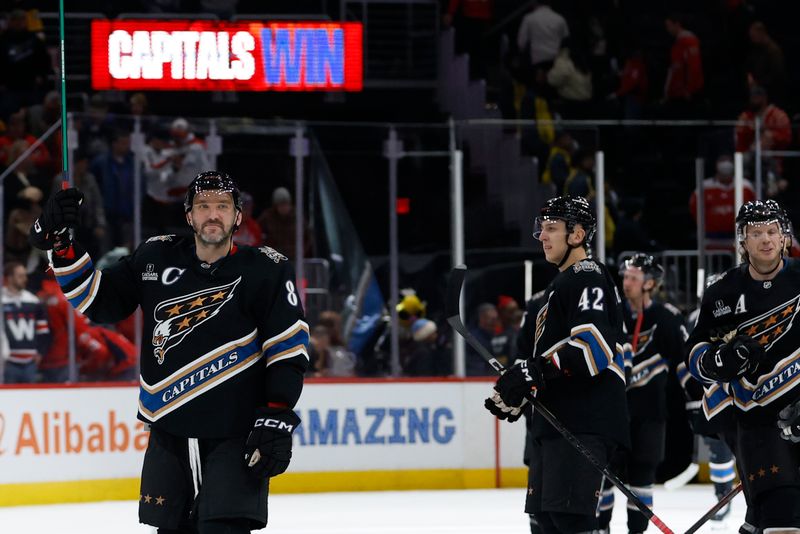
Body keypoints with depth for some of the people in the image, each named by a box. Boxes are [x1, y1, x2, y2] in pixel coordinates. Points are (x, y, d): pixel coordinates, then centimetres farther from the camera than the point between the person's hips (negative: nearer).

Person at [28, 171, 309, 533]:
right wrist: (58, 243, -1)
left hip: (236, 437, -4)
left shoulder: (266, 270, -5)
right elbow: (97, 301, 10)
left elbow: (289, 348, -4)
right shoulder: (156, 258, 3)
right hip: (169, 434, 4)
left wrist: (277, 420, -13)